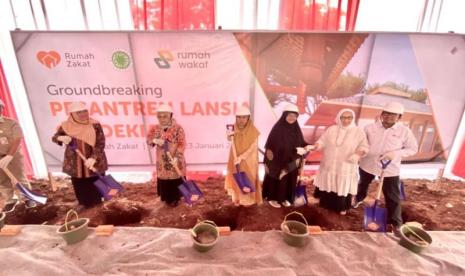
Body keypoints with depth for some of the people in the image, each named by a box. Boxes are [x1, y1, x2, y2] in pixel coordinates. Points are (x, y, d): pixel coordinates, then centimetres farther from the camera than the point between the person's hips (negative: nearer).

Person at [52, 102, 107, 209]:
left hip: (94, 161, -2)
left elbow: (101, 143, -12)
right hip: (75, 163, 3)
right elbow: (54, 137, 7)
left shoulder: (95, 125, -10)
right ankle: (83, 203, 35)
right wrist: (61, 138, -18)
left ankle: (97, 204, 26)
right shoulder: (66, 126, -2)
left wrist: (93, 158, -23)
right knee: (79, 184, 15)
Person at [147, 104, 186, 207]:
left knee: (176, 179, 9)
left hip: (175, 160, -4)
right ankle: (167, 198, 35)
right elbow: (149, 138, 7)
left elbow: (182, 144, -17)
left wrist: (176, 157, -27)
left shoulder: (178, 128, -14)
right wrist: (155, 140, -18)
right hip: (162, 161, 4)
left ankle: (175, 198, 29)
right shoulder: (156, 128, 0)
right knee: (164, 180, 15)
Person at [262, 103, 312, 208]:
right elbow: (271, 145, -16)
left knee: (290, 180, 14)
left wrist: (307, 147, -13)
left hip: (292, 162, 6)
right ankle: (273, 198, 22)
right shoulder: (278, 128, -14)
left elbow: (301, 143, 8)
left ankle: (285, 198, 31)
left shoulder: (296, 129, 4)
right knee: (277, 179, 5)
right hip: (278, 161, -6)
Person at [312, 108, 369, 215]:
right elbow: (322, 141, 2)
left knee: (344, 187, 8)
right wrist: (314, 147, -18)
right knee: (328, 186, 13)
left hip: (346, 167, -2)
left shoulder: (359, 132, -5)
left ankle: (342, 207, 28)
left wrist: (358, 154, -26)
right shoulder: (331, 129, 1)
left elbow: (364, 147, -6)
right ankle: (326, 205, 33)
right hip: (329, 165, 2)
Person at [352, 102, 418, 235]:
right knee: (363, 184, 25)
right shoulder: (370, 127, -7)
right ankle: (358, 199, 55)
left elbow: (413, 148, -3)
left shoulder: (405, 131, -9)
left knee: (393, 196, 0)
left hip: (390, 169, -2)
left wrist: (396, 153, -19)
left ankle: (396, 223, 13)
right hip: (368, 164, 2)